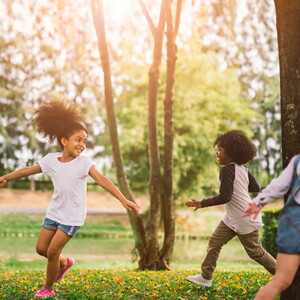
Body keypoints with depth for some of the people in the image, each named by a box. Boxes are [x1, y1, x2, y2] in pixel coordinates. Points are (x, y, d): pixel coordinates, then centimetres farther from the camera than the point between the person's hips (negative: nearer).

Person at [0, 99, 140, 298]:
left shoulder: (84, 163, -17)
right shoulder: (51, 159, -4)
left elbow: (102, 180, -29)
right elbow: (29, 170, 8)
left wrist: (123, 200, -39)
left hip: (73, 216, -5)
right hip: (54, 212, 5)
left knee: (53, 251, -6)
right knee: (41, 248, 10)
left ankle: (48, 288, 16)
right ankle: (64, 263, 40)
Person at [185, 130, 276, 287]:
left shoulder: (227, 169, -22)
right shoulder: (243, 168, 4)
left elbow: (225, 197, -27)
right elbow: (256, 188, 9)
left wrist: (202, 203, -22)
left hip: (245, 220, -9)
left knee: (256, 252, 5)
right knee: (214, 243, 8)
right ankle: (206, 277, 14)